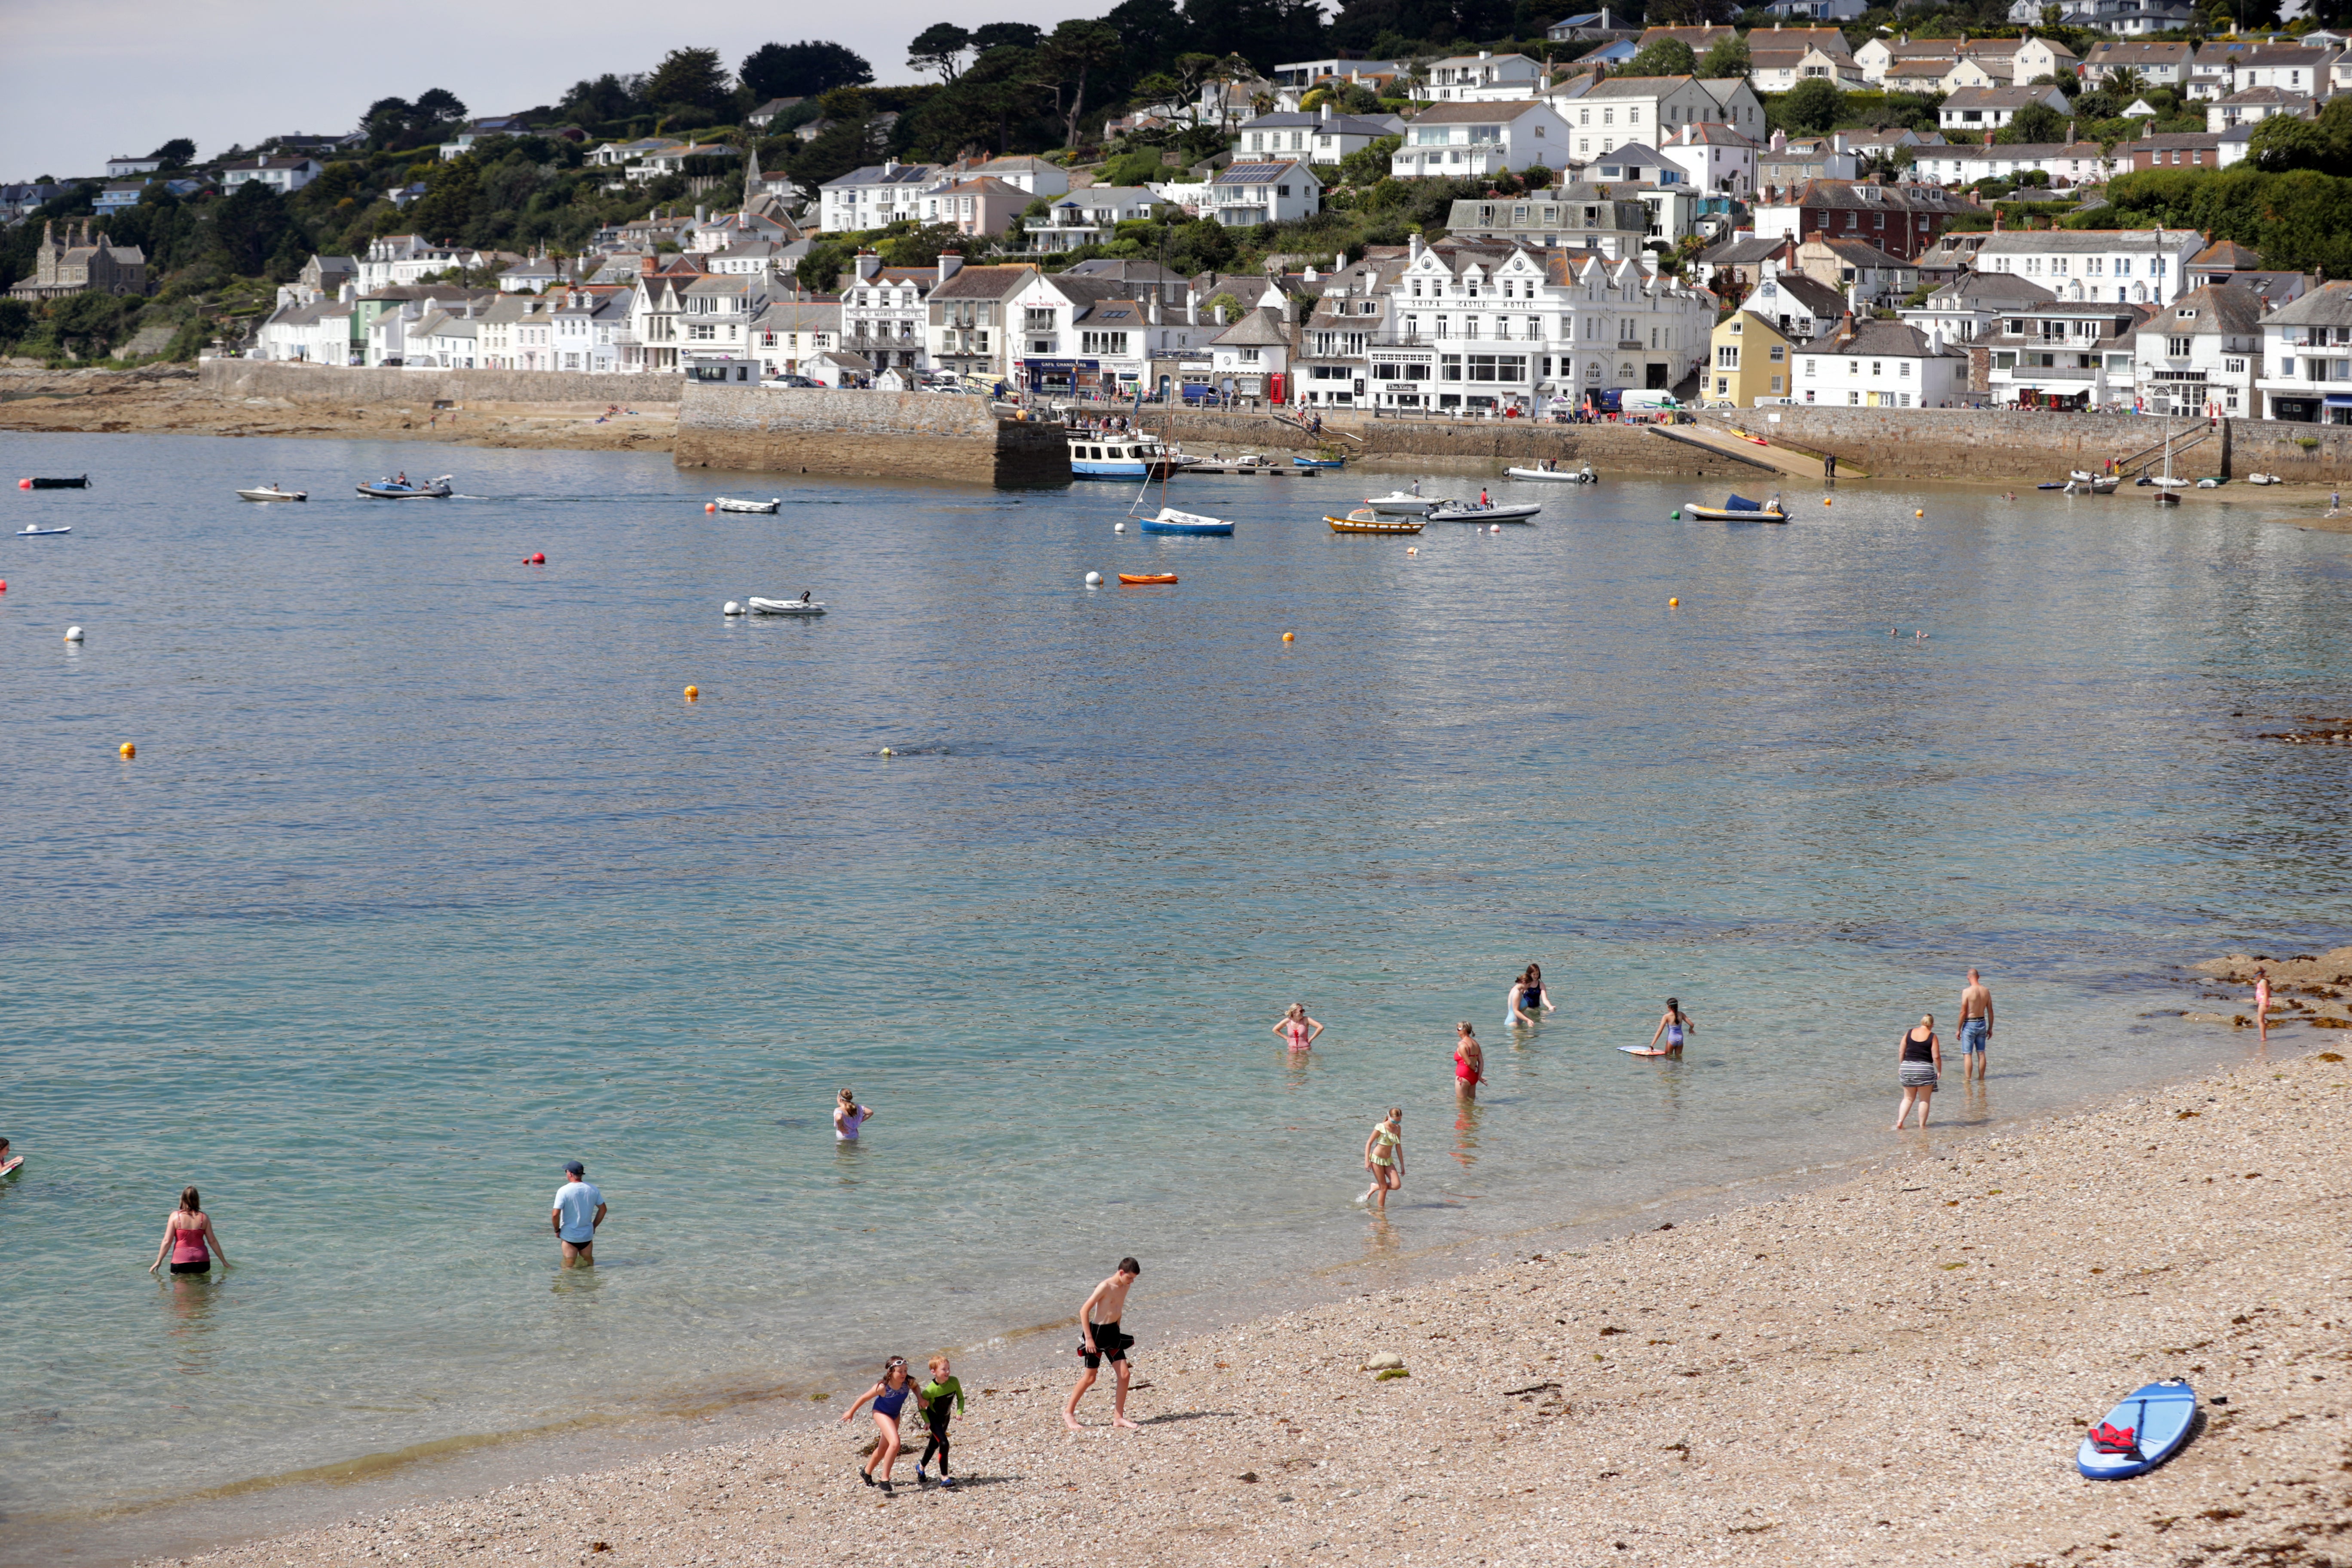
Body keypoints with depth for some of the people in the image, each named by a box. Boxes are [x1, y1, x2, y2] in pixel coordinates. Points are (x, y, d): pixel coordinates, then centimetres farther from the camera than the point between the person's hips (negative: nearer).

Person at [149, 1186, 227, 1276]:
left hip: (181, 1261, -1)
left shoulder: (175, 1216, -1)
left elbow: (167, 1241, -2)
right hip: (202, 1262, 1)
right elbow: (212, 1241, 9)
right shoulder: (204, 1218, 4)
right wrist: (224, 1261, 18)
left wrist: (158, 1262, 7)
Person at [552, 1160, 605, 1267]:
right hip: (587, 1235, 4)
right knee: (589, 1265, 18)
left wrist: (557, 1230, -4)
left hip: (569, 1235, -4)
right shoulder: (593, 1190, -3)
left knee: (569, 1267, 9)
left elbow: (555, 1215, -21)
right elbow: (603, 1209, 7)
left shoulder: (564, 1191, -17)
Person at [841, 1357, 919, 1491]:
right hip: (881, 1413, -6)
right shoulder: (883, 1387, -34)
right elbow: (864, 1398, -18)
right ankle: (884, 1479, -16)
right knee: (895, 1443, -25)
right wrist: (851, 1412, -5)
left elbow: (915, 1387, 4)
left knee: (884, 1447, 20)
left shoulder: (908, 1383, -23)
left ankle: (867, 1472, 44)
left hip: (895, 1415, 6)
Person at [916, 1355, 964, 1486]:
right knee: (944, 1444, -19)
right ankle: (944, 1477, -12)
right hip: (933, 1417, -5)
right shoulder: (930, 1390, -31)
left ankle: (921, 1467, 45)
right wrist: (927, 1421, -23)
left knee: (935, 1444, 20)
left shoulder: (954, 1382, -21)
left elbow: (960, 1398, -4)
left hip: (945, 1417, 5)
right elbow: (921, 1406, -15)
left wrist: (959, 1411, -19)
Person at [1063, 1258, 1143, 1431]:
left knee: (1124, 1375, 0)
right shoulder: (1105, 1287, -20)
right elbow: (1084, 1311, -20)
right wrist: (1089, 1338, -20)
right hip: (1097, 1333, -7)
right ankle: (1068, 1412, 18)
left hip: (1113, 1333, 7)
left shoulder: (1125, 1287, 4)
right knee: (1089, 1378, 2)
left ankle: (1118, 1417, 9)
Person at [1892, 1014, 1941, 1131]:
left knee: (1908, 1098, 16)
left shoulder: (1909, 1033, 4)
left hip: (1907, 1067, 3)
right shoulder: (1932, 1037, -5)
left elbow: (1902, 1053, 7)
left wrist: (1901, 1066, 19)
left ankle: (1900, 1121, 2)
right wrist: (1939, 1071, 4)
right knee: (1924, 1100, 8)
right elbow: (1936, 1057, -8)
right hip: (1925, 1069, -3)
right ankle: (1922, 1126, 9)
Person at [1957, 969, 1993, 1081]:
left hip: (1970, 1024, -5)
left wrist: (1959, 1029, -6)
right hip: (1982, 1023, 5)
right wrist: (1990, 1028, 16)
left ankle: (1967, 1080, -5)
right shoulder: (1986, 991, 1)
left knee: (1967, 1055, -1)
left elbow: (1963, 1012, -15)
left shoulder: (1967, 992, -15)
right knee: (1981, 1053, 13)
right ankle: (1981, 1079, 19)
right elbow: (1990, 1011, 6)